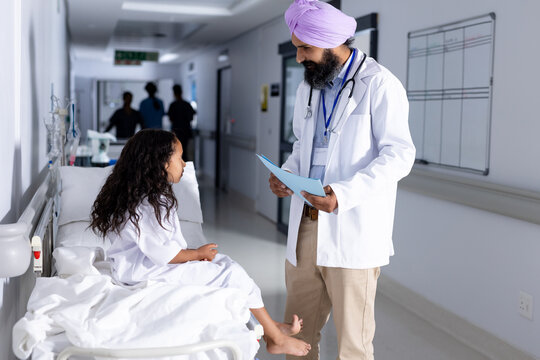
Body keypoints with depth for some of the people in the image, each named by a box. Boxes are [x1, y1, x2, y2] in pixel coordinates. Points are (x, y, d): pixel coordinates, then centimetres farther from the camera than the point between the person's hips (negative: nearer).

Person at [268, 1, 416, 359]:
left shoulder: (379, 84, -8)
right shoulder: (308, 88, 16)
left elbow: (399, 154, -13)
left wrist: (344, 194, -24)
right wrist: (287, 173, 4)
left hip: (353, 231, -6)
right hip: (305, 225, 7)